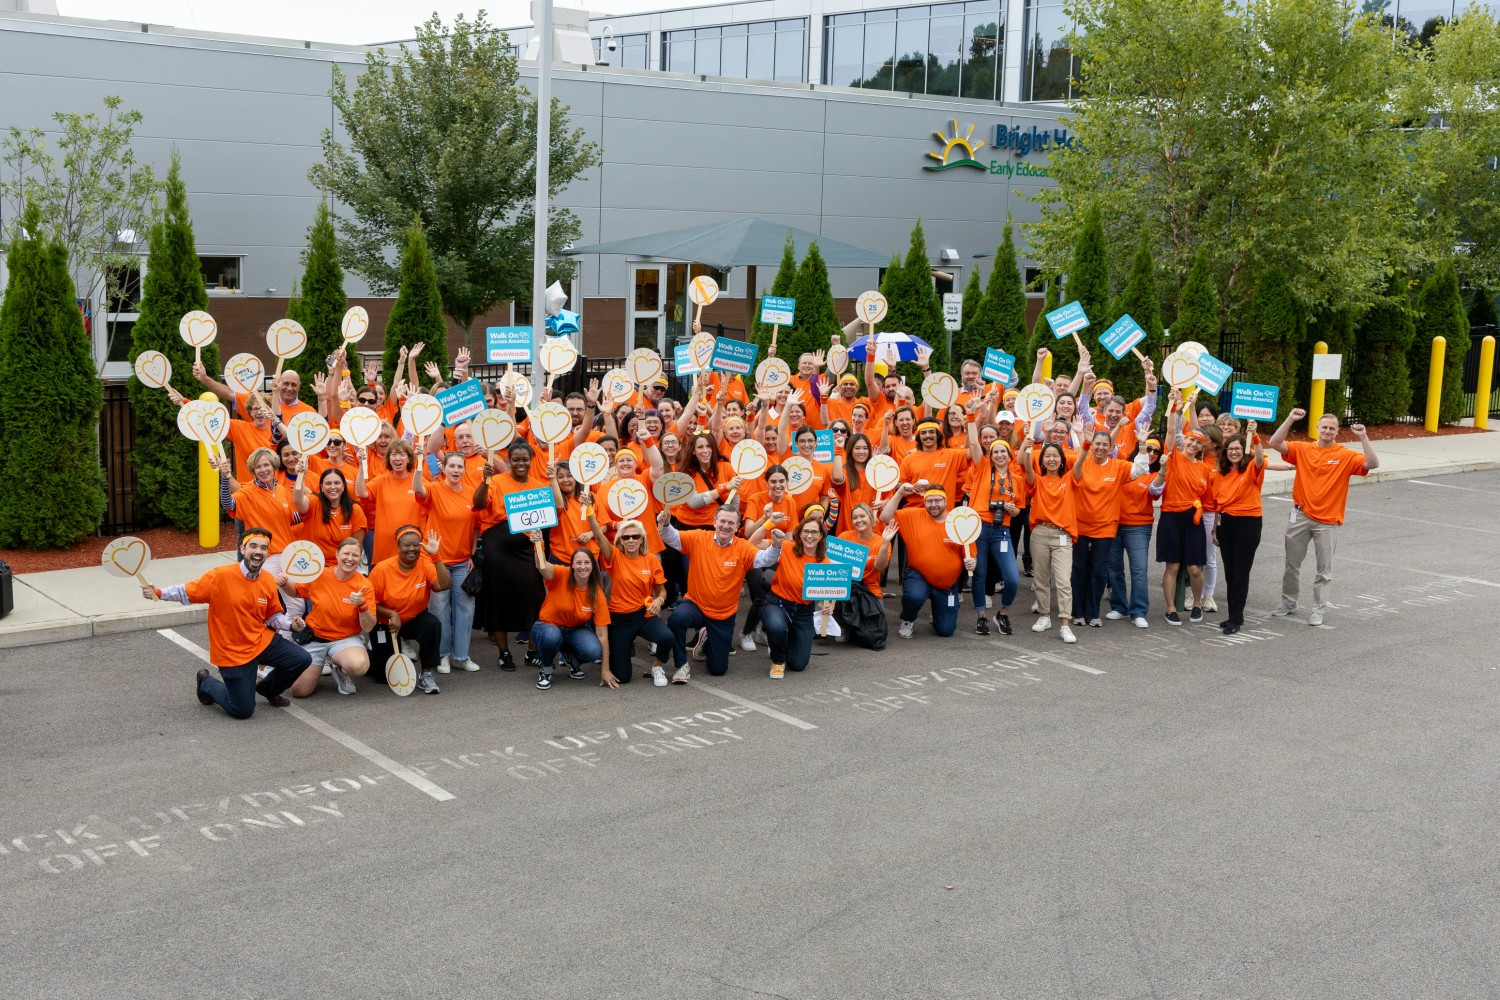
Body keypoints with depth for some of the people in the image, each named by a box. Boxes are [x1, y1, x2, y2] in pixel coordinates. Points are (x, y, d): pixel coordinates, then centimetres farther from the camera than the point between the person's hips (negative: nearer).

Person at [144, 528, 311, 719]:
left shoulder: (268, 581, -4)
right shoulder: (220, 576, -19)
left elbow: (273, 616, 8)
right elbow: (186, 592, -12)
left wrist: (290, 624, -10)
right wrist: (158, 593, -25)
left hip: (262, 641, 5)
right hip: (232, 653, -5)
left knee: (302, 660, -9)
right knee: (242, 711, -3)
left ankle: (268, 689, 22)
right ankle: (205, 683, 28)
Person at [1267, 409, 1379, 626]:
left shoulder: (1346, 456, -3)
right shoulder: (1302, 449, 1)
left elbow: (1373, 463, -14)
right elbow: (1275, 443, -8)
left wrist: (1363, 437, -23)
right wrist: (1290, 420, -18)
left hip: (1328, 521, -2)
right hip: (1301, 516, 2)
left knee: (1324, 569, 3)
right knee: (1292, 563, 13)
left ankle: (1318, 610, 13)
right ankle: (1288, 602, 30)